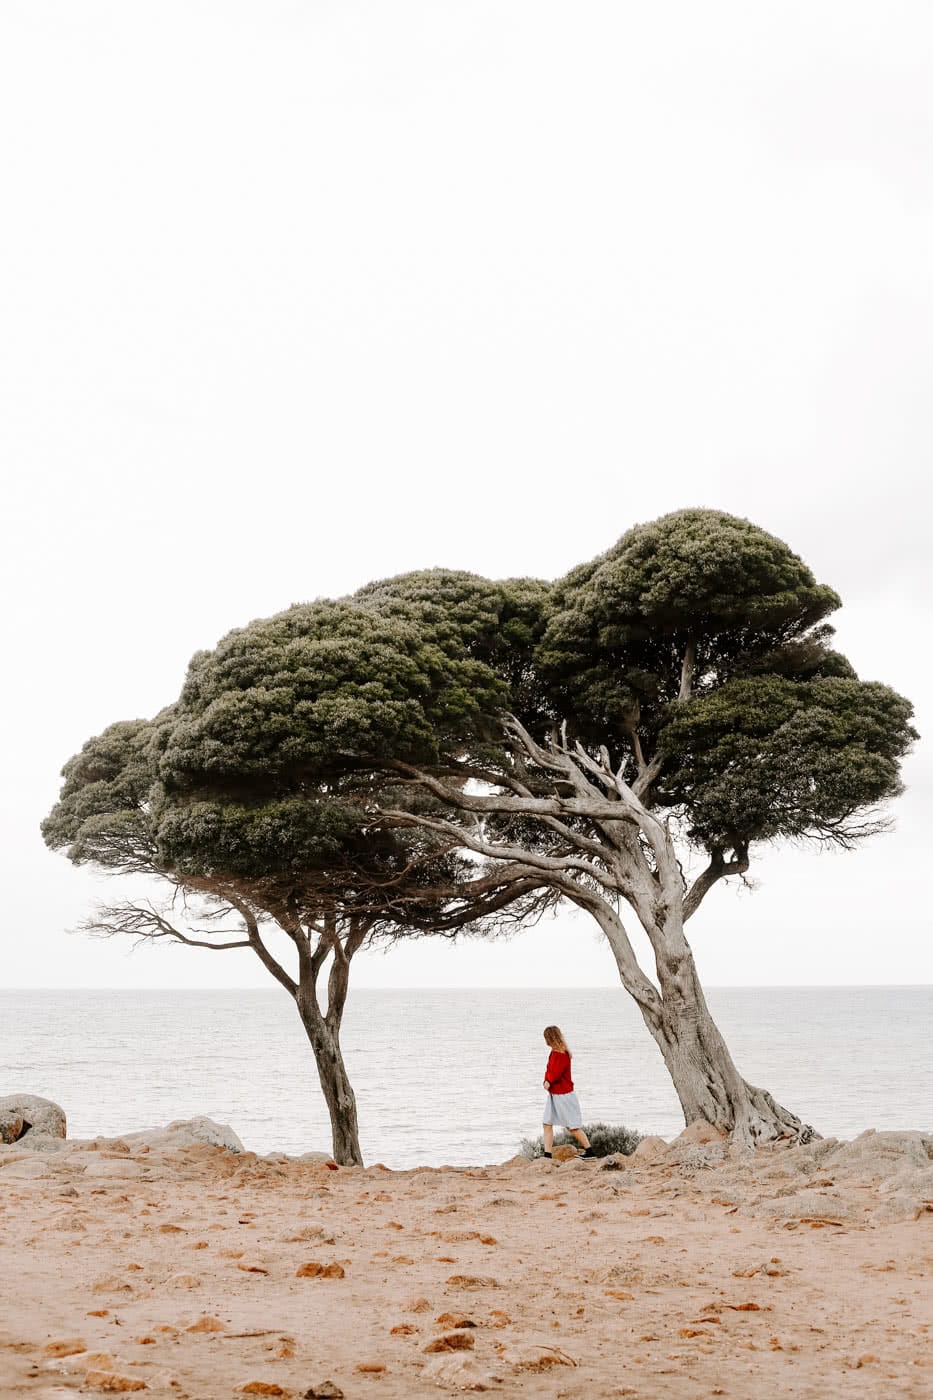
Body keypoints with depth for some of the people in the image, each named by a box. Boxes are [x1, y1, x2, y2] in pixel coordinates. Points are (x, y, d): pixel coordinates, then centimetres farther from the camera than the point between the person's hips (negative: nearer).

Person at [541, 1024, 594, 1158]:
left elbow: (556, 1073, -24)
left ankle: (590, 1152, 7)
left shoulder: (562, 1054, -19)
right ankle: (547, 1155, 5)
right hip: (553, 1094, 9)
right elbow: (549, 1071, 10)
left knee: (572, 1127, -2)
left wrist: (548, 1081, -5)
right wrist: (547, 1081, -10)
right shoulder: (554, 1052, 10)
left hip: (564, 1095, -9)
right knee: (547, 1124, 4)